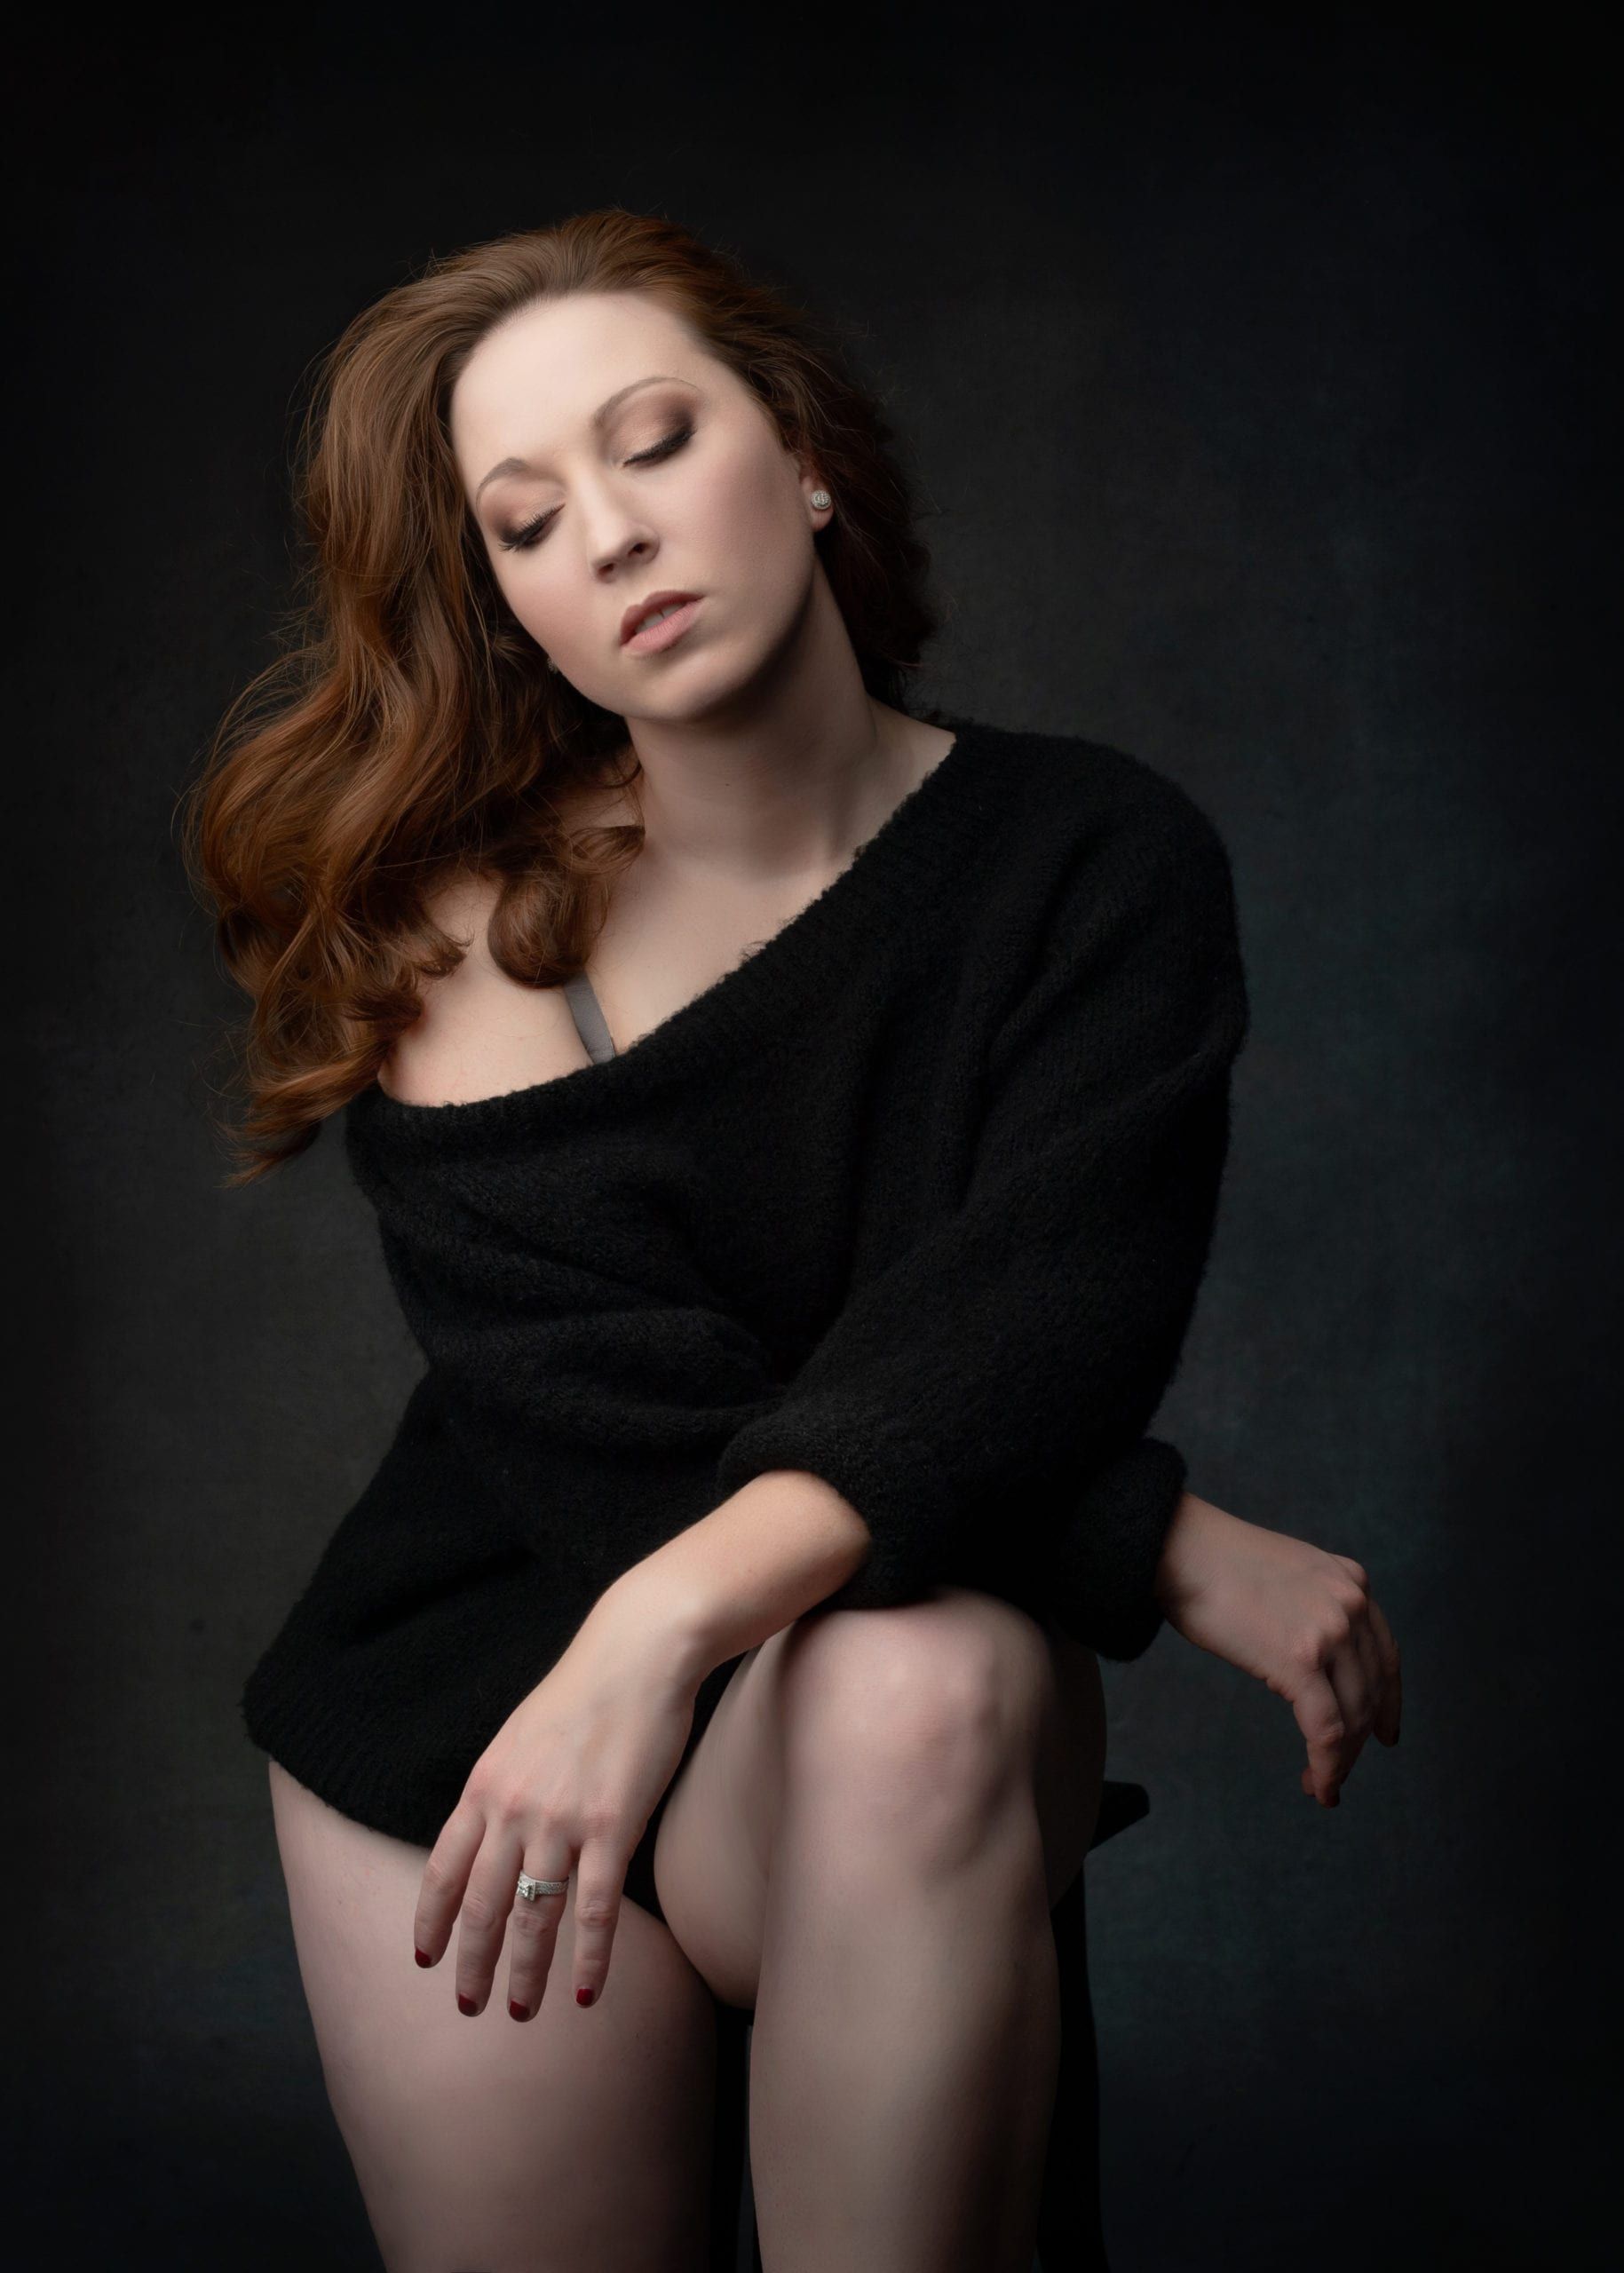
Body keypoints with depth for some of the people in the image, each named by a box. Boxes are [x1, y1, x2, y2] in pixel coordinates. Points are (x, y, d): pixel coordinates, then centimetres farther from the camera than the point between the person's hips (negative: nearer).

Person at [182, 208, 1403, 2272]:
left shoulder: (1097, 861, -5)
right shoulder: (458, 920, -8)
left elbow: (1042, 1324, -20)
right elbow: (619, 1435, -15)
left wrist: (677, 1618, -39)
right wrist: (1174, 1552, -19)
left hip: (929, 1659, -1)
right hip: (474, 1704, 1)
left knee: (919, 1686, -34)